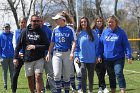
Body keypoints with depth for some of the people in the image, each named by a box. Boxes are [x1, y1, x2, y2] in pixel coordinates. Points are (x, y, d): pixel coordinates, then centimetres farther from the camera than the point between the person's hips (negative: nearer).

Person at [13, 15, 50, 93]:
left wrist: (35, 47, -12)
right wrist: (16, 57, -2)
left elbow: (47, 46, -2)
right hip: (27, 59, 1)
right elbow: (19, 45, 3)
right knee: (30, 79, 9)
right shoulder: (25, 31, 3)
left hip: (39, 59, -1)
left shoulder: (41, 32, 2)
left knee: (38, 77, -14)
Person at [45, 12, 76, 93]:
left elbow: (73, 42, -8)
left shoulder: (70, 29, -3)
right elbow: (52, 43, 13)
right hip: (57, 53, 2)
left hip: (67, 53, -2)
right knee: (57, 74, -11)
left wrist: (72, 52, -21)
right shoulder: (55, 30, 7)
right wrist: (48, 53, 9)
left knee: (67, 75, 6)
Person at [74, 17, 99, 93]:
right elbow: (76, 46, 5)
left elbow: (97, 45, 4)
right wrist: (76, 56, -5)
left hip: (92, 59, 1)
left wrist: (97, 56, -1)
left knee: (91, 76, 11)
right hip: (82, 59, -1)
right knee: (83, 75, -10)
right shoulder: (78, 34, 2)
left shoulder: (93, 33, 2)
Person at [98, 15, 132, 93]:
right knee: (111, 76, 13)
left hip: (118, 58, -4)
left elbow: (126, 45, -6)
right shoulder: (105, 32, 4)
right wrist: (100, 56, 4)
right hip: (107, 59, 4)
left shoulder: (121, 32, -4)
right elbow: (101, 45, 8)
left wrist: (129, 56, -11)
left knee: (119, 74, -18)